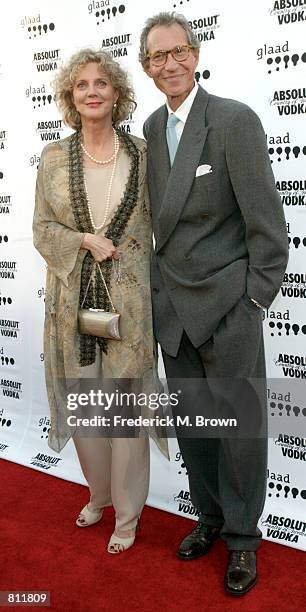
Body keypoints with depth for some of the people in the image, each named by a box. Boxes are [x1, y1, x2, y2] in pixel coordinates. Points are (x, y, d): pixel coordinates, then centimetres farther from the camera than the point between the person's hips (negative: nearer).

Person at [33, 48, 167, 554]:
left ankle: (126, 515, 25)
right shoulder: (54, 158, 5)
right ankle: (99, 495, 38)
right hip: (73, 300, 2)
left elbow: (158, 224, 5)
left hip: (129, 301, -1)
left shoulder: (142, 153, 2)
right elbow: (42, 229, 6)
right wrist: (85, 241, -13)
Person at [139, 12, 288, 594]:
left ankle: (242, 536, 27)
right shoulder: (152, 127, 10)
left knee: (240, 425, 7)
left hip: (228, 304, -5)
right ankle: (211, 516, 36)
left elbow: (267, 222, -11)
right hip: (173, 305, 6)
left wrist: (256, 300, -10)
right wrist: (160, 283, 8)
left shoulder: (235, 120, -10)